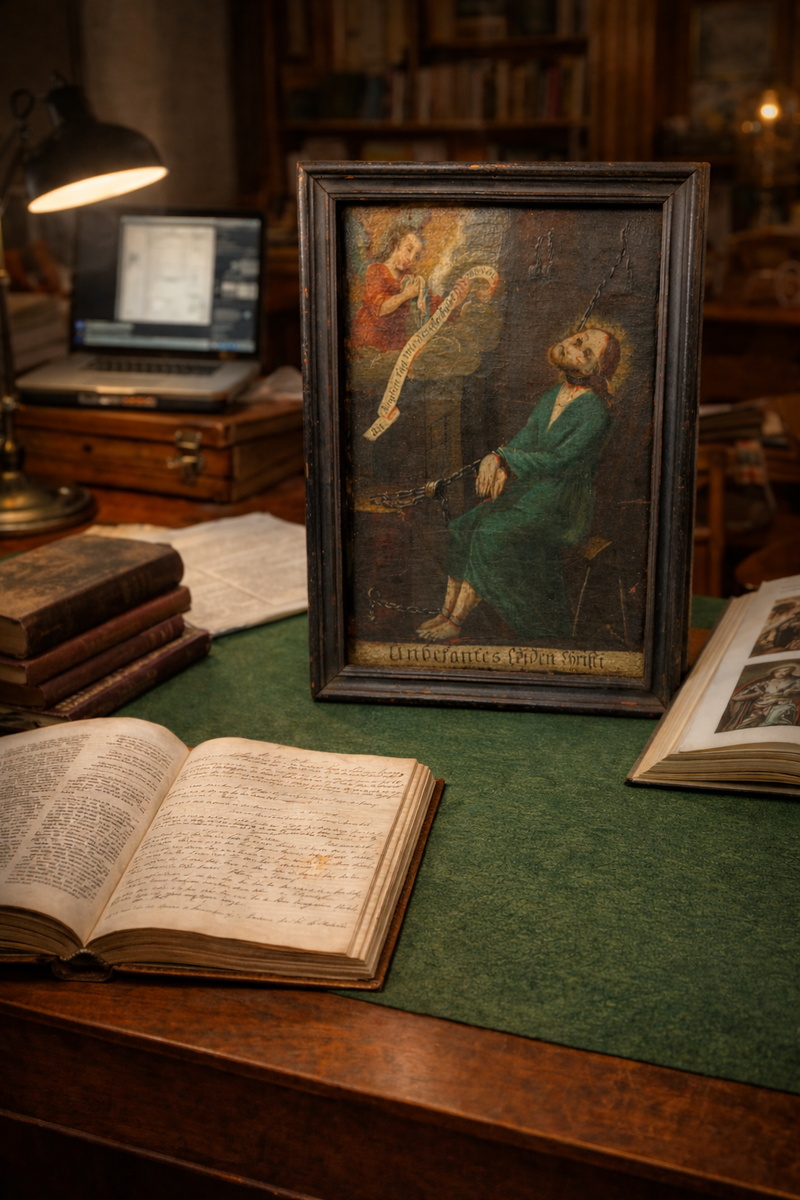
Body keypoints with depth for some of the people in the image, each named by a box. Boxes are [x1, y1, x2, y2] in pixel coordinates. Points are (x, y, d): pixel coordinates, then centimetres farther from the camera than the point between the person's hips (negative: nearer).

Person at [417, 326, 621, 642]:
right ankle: (446, 613, -4)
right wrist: (499, 465, -13)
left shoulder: (595, 411, -15)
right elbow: (524, 441, 9)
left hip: (562, 501, -8)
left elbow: (558, 460, -19)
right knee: (462, 527, -9)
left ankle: (456, 623, -17)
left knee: (490, 534, -25)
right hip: (530, 489, 8)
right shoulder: (551, 398, 11)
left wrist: (501, 457, -16)